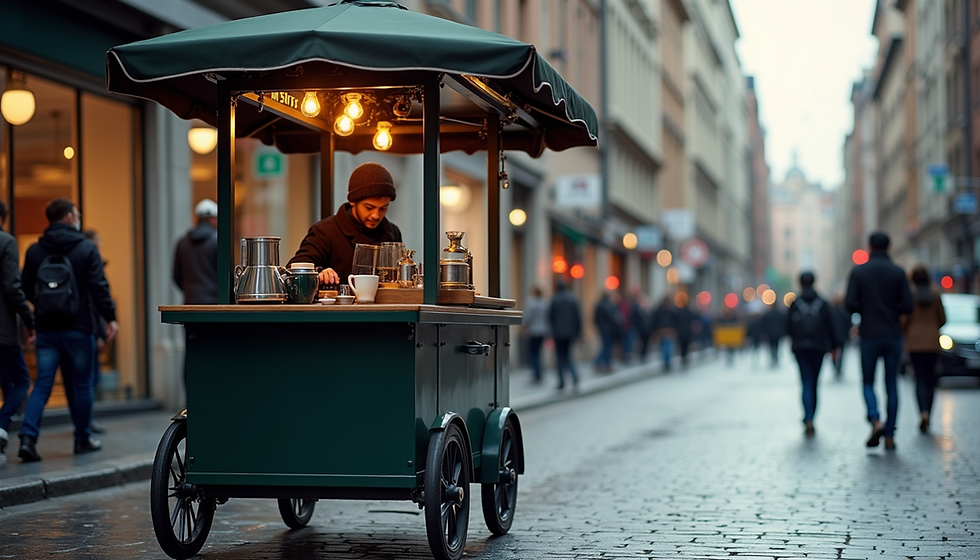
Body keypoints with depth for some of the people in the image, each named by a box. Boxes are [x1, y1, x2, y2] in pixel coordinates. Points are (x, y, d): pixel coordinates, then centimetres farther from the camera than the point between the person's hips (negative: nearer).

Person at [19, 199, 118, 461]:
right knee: (82, 384, 9)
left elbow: (27, 290, 9)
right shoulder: (86, 248, -6)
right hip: (79, 328, -3)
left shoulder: (34, 251, 5)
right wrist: (110, 317, -4)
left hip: (46, 329, 3)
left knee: (42, 384, 4)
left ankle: (28, 437, -11)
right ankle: (83, 439, 18)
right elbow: (99, 287, -11)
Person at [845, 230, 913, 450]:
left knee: (868, 383, 11)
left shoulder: (858, 271, -3)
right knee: (892, 385, 8)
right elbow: (907, 306, -5)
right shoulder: (898, 272, 0)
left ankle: (876, 421, -14)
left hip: (869, 335, -1)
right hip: (893, 335, 1)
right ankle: (889, 435, 6)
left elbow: (849, 304, -9)